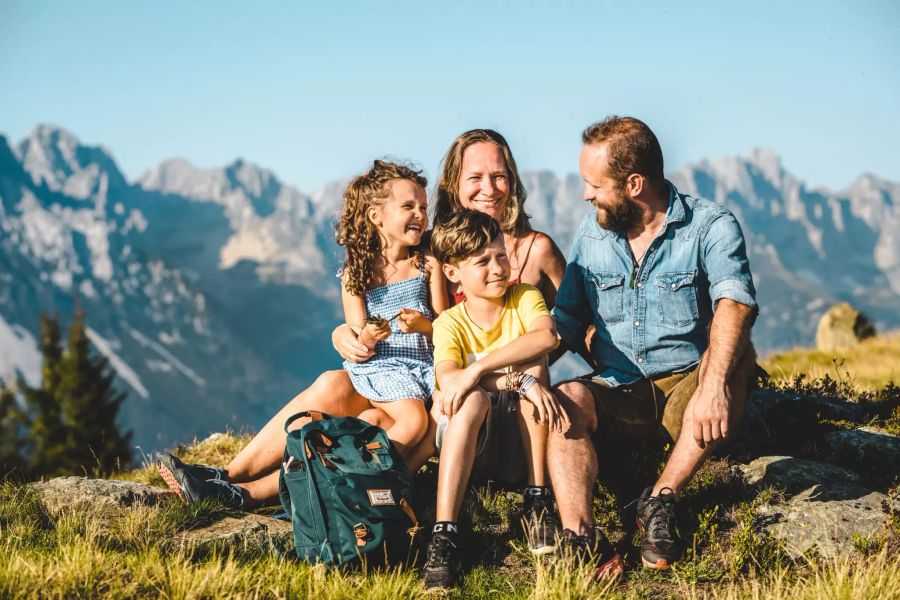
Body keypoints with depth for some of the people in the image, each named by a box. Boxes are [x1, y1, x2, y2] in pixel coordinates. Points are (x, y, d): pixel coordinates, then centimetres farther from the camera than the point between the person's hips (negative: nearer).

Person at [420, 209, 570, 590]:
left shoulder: (524, 297, -4)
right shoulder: (450, 323, -6)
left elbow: (547, 336, -28)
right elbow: (447, 379, -27)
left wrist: (477, 369, -36)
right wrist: (518, 381, -41)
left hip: (525, 430, 1)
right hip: (471, 435, -1)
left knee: (533, 365, -25)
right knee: (473, 399, -33)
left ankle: (537, 502, -25)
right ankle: (444, 534, -41)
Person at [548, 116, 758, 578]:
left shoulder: (711, 227, -8)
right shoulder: (591, 234, 8)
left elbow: (734, 303, -26)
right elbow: (565, 320, 10)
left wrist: (712, 384, -44)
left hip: (687, 390, -3)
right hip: (617, 397, 3)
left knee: (734, 354, -32)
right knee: (565, 399, -26)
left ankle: (661, 500, -26)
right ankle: (580, 538, -45)